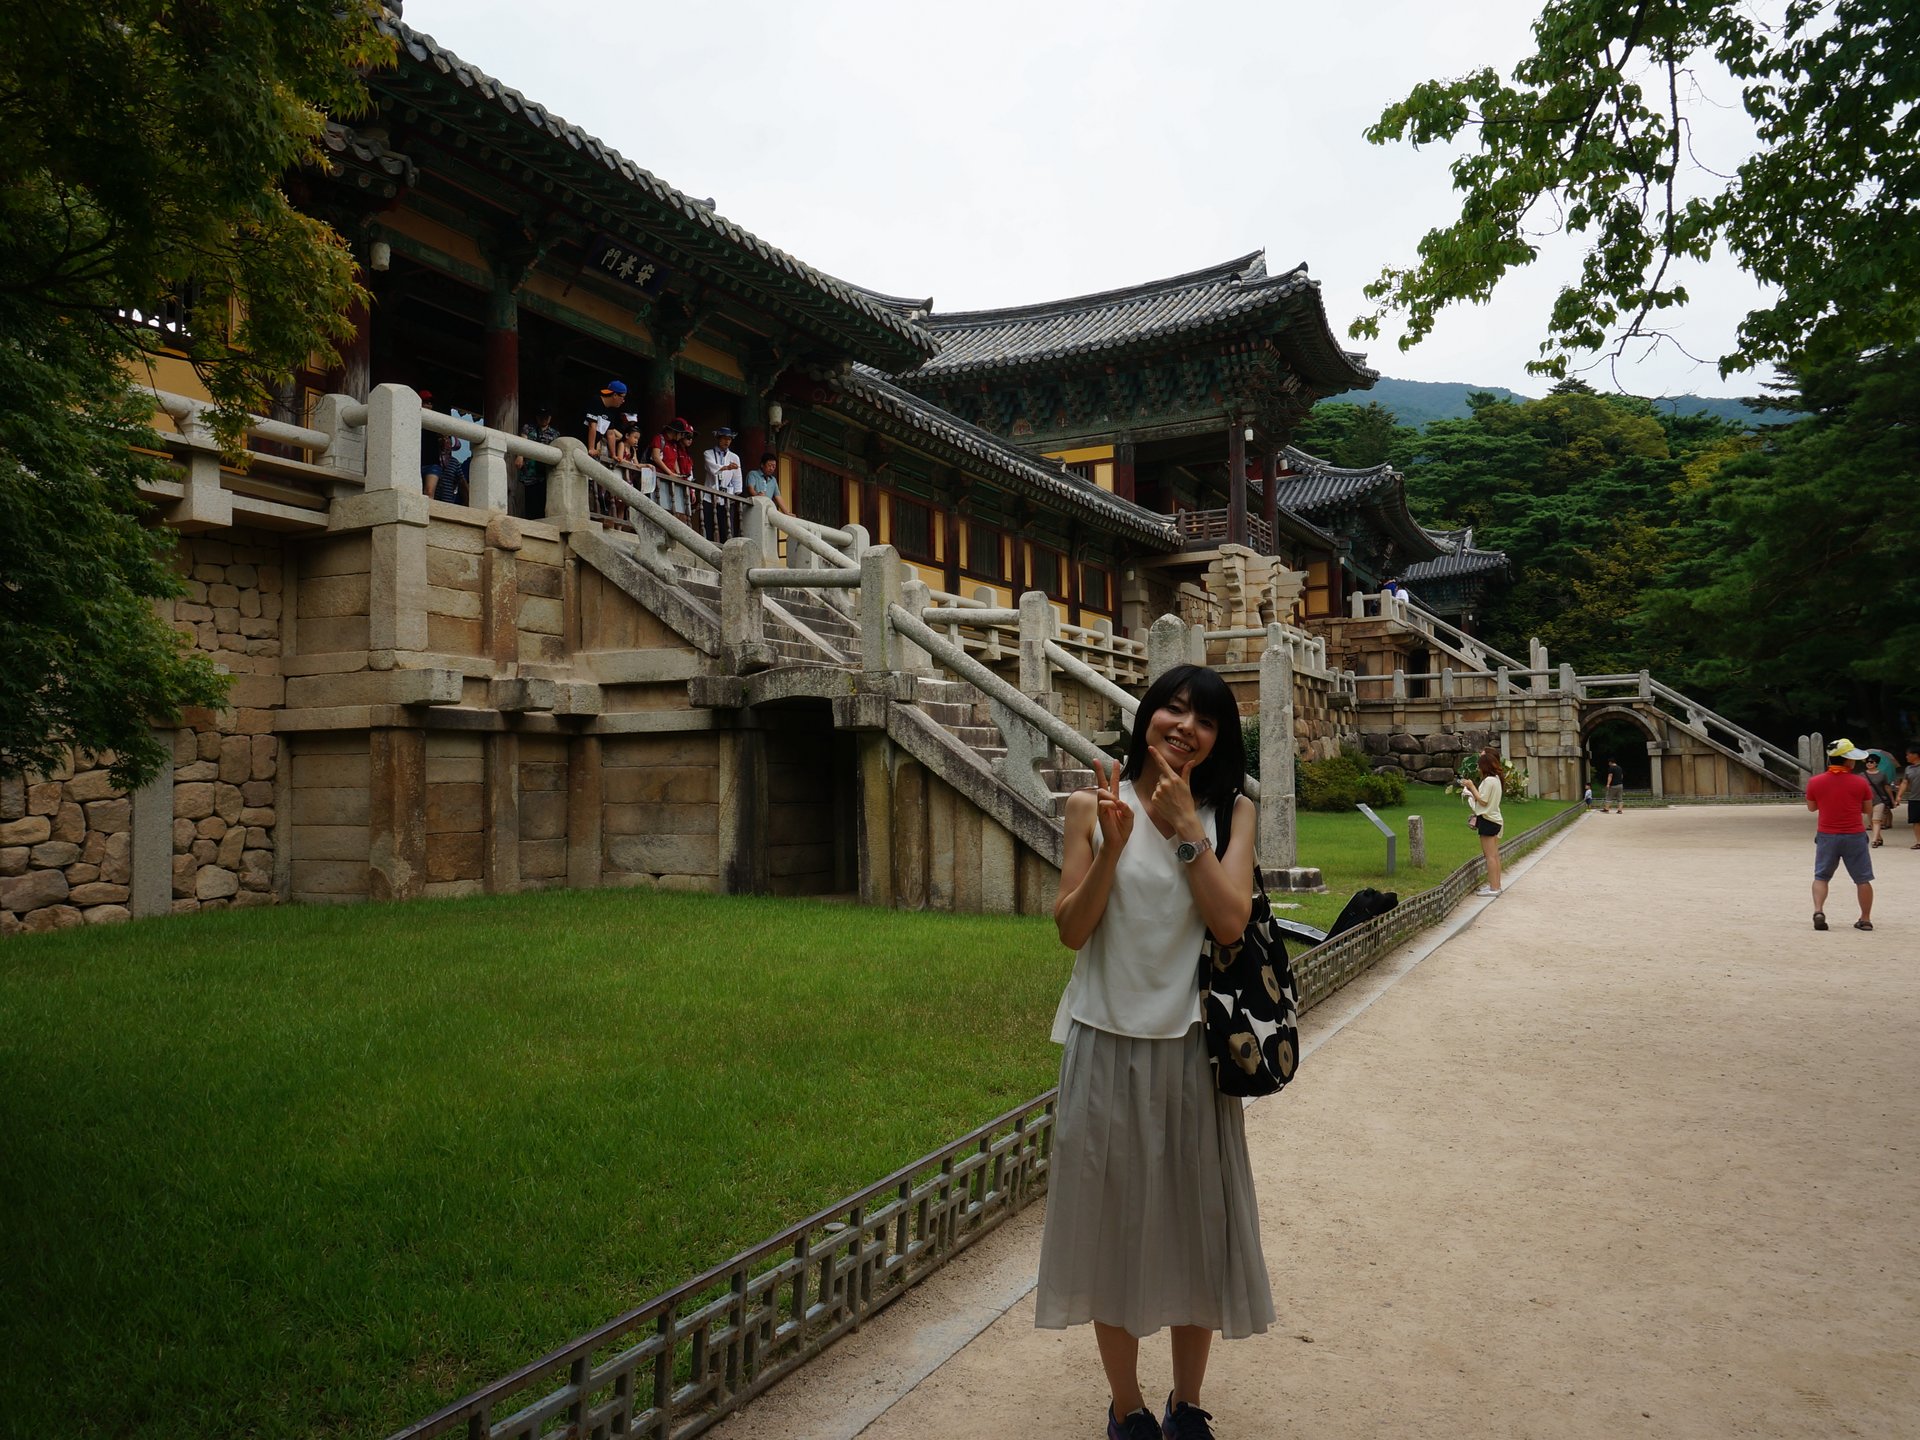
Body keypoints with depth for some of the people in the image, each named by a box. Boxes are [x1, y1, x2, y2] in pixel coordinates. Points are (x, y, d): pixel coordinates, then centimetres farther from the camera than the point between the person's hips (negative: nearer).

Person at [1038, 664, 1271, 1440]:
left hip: (1189, 1046, 1)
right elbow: (1070, 930, -5)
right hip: (1107, 1044, -1)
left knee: (1194, 1222, 11)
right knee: (1112, 1222, 10)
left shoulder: (1231, 812, 1)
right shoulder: (1094, 806, -2)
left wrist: (1186, 828, -14)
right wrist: (1113, 846, -18)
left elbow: (1230, 922, -12)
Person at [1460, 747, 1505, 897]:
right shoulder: (1496, 779, 12)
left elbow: (1482, 801, -18)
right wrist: (1471, 788, 7)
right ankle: (1495, 885, 19)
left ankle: (1493, 888, -6)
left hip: (1487, 821, -10)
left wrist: (1471, 787, -13)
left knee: (1490, 855, -7)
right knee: (1494, 855, 13)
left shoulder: (1488, 780, -18)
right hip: (1494, 819, 10)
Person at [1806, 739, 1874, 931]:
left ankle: (1818, 910, -7)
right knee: (1863, 879, 12)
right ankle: (1866, 919, 16)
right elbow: (1867, 808, 4)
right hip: (1855, 836, -1)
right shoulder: (1860, 782, -8)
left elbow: (1811, 807, 9)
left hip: (1826, 836, 1)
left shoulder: (1814, 782, -5)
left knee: (1821, 877, 12)